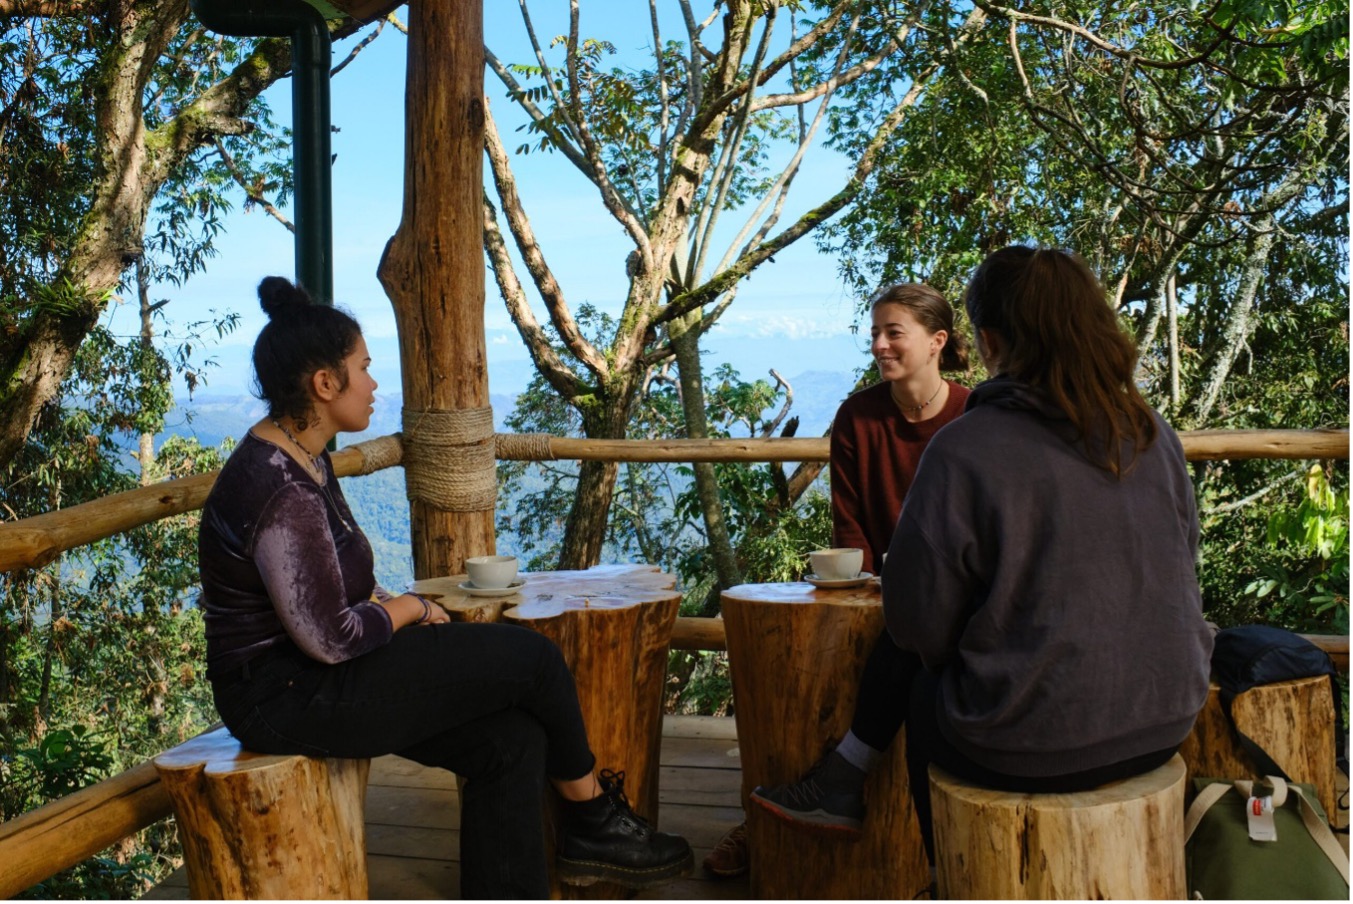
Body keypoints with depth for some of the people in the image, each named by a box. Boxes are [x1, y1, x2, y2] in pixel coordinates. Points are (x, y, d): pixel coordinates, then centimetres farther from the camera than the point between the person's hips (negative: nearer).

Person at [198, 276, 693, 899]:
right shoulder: (281, 492, -25)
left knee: (511, 738, -2)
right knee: (533, 658, -7)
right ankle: (593, 812, 19)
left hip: (311, 677, 10)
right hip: (289, 697, -10)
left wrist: (391, 606, 1)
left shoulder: (303, 458, 8)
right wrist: (408, 608, -6)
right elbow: (330, 640, -23)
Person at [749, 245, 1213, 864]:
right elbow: (1181, 580, 12)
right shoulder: (1156, 437, 1)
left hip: (1032, 749, -6)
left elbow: (919, 625, -12)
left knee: (921, 691, 25)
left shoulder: (962, 451, -18)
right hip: (1165, 724, 6)